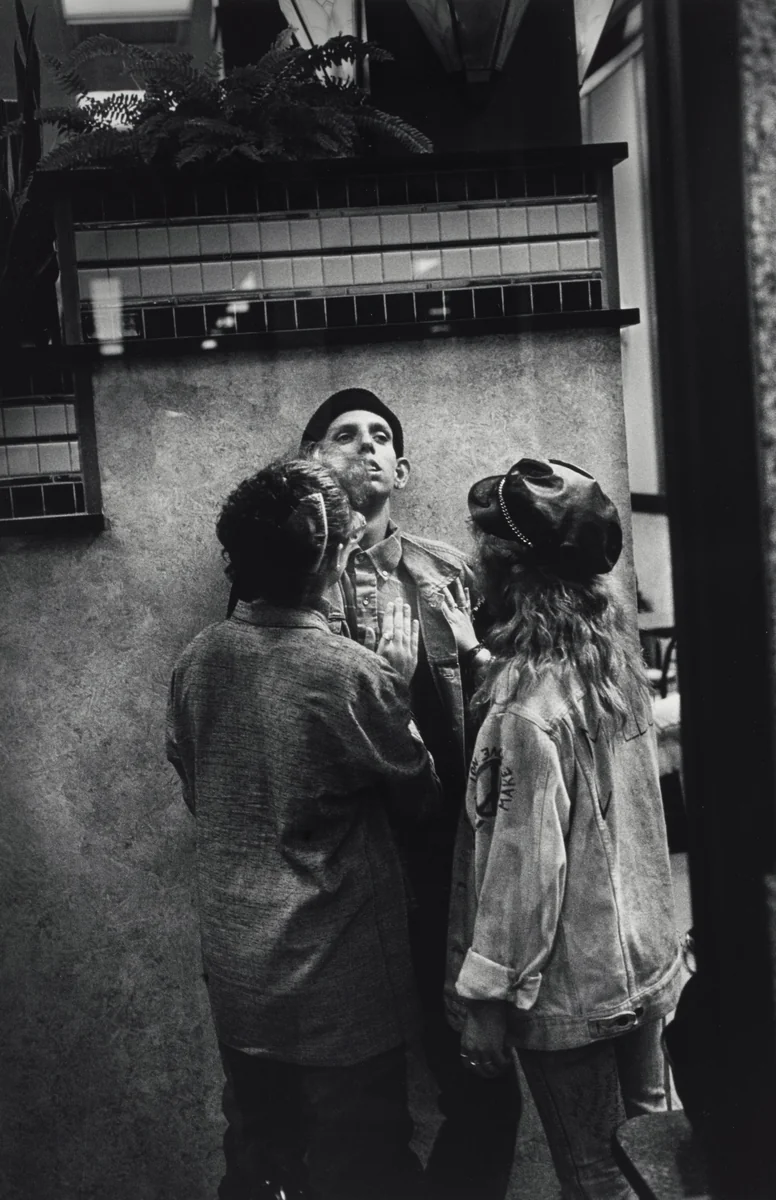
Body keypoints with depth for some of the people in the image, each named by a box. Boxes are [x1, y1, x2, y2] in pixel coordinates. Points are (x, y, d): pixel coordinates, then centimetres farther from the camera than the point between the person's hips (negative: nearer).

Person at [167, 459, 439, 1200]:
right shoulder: (353, 675, -21)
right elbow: (419, 796, -6)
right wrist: (399, 680, 2)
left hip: (235, 968, 6)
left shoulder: (196, 663, -4)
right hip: (340, 984, -5)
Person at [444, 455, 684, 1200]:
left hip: (569, 990, -8)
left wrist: (487, 998, -13)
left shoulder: (531, 703, -24)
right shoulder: (614, 652, 0)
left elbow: (525, 865, -23)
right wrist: (475, 652, 16)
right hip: (640, 963, 8)